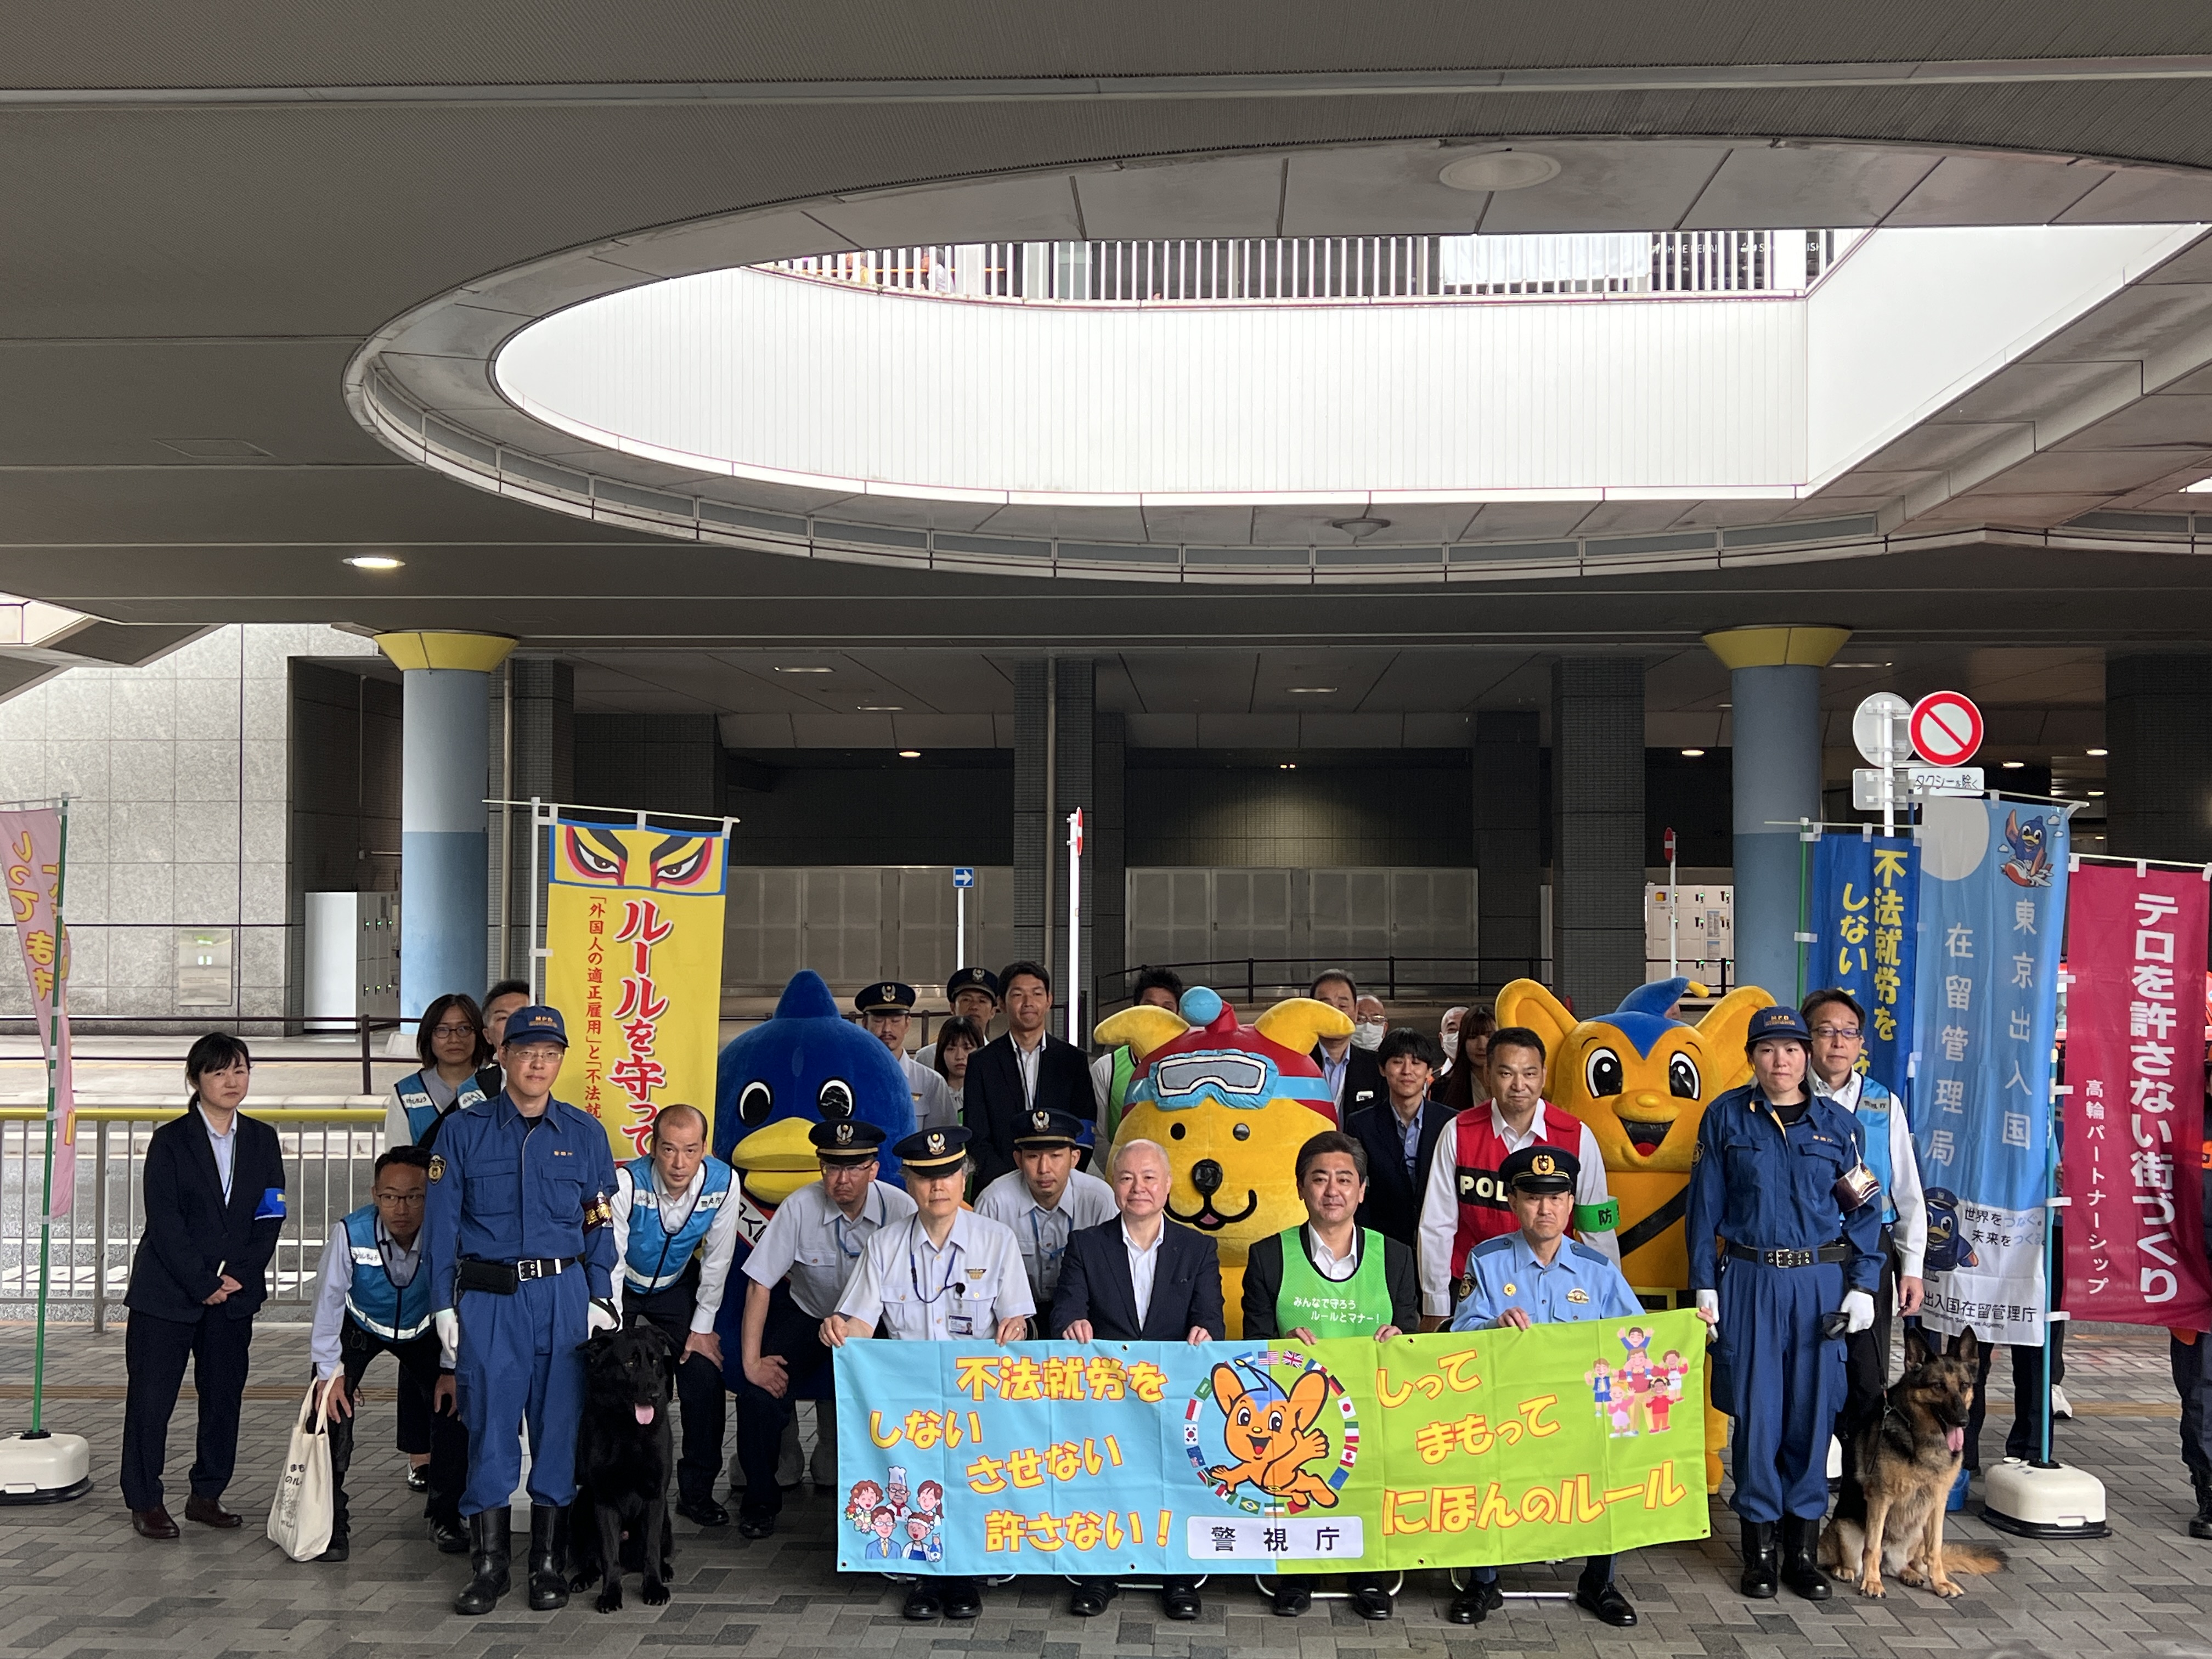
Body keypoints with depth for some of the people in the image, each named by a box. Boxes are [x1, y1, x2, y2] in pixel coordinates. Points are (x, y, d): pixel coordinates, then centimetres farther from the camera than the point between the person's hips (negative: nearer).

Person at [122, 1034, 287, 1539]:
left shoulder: (263, 1140, 7)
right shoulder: (170, 1141, -4)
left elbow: (271, 1218, 5)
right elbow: (164, 1222, -9)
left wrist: (238, 1275, -7)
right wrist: (203, 1285, -13)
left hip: (235, 1292, 4)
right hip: (166, 1293, -3)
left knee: (224, 1396, 7)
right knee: (151, 1398, 0)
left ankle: (207, 1495, 19)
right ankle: (145, 1502, 11)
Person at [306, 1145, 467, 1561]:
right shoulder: (351, 1232, -33)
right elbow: (328, 1300, -21)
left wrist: (454, 1369, -17)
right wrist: (330, 1371, -19)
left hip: (423, 1331, 1)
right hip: (359, 1327, -1)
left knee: (457, 1404, -10)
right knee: (334, 1406, -18)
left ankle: (444, 1517, 9)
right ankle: (332, 1522, -1)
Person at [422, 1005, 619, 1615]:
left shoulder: (585, 1133, 7)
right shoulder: (463, 1131, 4)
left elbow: (600, 1223, 9)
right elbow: (442, 1223, 3)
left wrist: (600, 1298, 2)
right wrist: (443, 1304, -2)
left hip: (564, 1296, 1)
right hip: (487, 1298, -1)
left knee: (559, 1427, 3)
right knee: (489, 1428, 1)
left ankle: (550, 1565, 16)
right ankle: (488, 1567, 13)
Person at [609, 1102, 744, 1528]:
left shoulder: (723, 1183, -24)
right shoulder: (626, 1183, -33)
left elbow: (717, 1260, -10)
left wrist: (702, 1328, -6)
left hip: (677, 1288, 2)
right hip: (621, 1286, -2)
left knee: (705, 1375, -7)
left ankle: (697, 1491, 10)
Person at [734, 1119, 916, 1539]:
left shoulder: (900, 1209, -18)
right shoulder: (800, 1207, -18)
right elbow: (760, 1283, -14)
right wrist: (751, 1361, -19)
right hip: (808, 1314, 1)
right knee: (760, 1392, -20)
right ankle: (760, 1500, 5)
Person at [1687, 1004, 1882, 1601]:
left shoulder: (1838, 1124, 6)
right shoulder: (1726, 1117, 3)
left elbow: (1864, 1211, 7)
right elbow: (1705, 1205, 4)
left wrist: (1862, 1286, 0)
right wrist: (1704, 1286, -1)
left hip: (1820, 1282, 1)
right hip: (1751, 1279, -1)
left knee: (1812, 1408, 5)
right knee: (1756, 1408, 0)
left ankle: (1803, 1545, 16)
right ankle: (1759, 1546, 12)